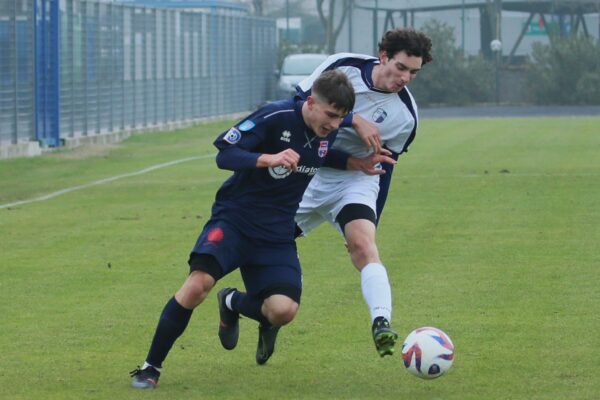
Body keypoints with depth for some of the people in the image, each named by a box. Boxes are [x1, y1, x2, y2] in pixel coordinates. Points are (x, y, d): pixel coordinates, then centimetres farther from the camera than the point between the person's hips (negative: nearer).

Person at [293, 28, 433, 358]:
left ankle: (382, 324, -42)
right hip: (306, 171, 1)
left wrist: (369, 225, 8)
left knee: (362, 244, -26)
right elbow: (302, 100, -16)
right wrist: (353, 120, -25)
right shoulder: (344, 67, -12)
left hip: (355, 181, -1)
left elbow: (384, 170, 3)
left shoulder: (405, 115, -7)